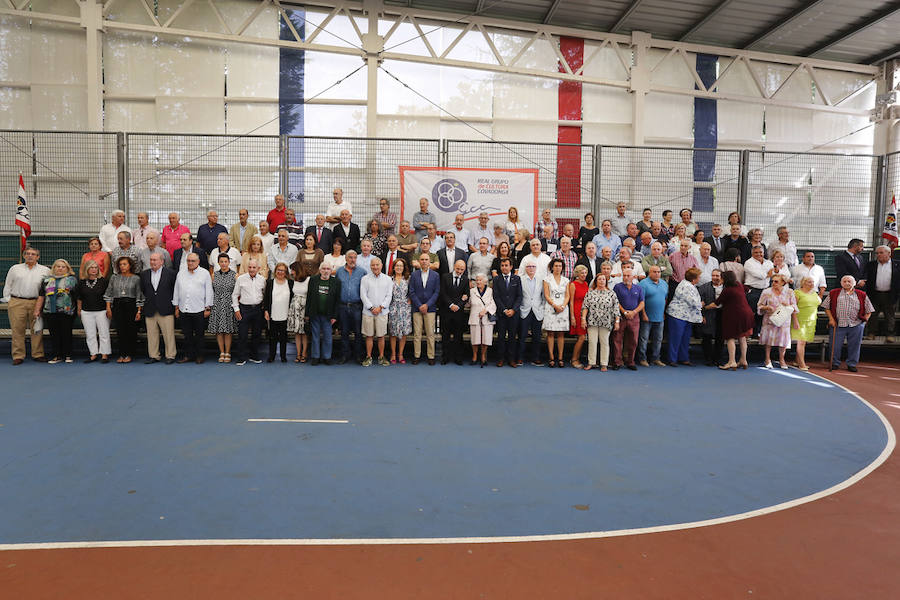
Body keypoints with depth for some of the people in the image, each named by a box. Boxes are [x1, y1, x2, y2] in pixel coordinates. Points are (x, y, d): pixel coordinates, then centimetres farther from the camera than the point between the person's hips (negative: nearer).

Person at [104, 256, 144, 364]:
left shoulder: (136, 278, 3)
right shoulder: (114, 277, 9)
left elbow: (139, 296, 1)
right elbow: (109, 293, 11)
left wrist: (139, 311, -3)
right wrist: (108, 307, 2)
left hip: (131, 306, -2)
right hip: (117, 306, 2)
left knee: (131, 331, -2)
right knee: (120, 331, 1)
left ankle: (129, 355, 8)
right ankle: (122, 354, 9)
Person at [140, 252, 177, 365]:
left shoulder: (170, 273, 0)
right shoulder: (144, 274, 10)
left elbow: (174, 289, 4)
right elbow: (142, 290, 17)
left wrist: (172, 303, 5)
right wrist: (148, 300, 12)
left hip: (165, 310, -3)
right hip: (150, 311, 3)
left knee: (169, 334, -2)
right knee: (152, 334, 7)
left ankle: (170, 356, 6)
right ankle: (153, 356, 15)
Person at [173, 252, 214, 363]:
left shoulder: (205, 273, 2)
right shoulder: (181, 273, 13)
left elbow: (208, 292, 0)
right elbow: (176, 291, 16)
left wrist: (207, 308, -5)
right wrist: (176, 307, 12)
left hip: (199, 310, -3)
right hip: (183, 310, 3)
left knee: (199, 335, 3)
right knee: (187, 335, 8)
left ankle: (199, 356, 12)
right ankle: (188, 355, 17)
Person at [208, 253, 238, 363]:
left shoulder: (234, 275, 0)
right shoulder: (214, 275, 7)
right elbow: (211, 291, 12)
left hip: (229, 306, -2)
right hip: (217, 306, 2)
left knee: (228, 330, -1)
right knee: (218, 331, 3)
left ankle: (227, 353, 9)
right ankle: (221, 353, 14)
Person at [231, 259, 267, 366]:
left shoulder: (262, 279, 6)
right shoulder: (241, 279, 0)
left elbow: (265, 294, 15)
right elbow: (234, 295, 5)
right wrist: (236, 309, -1)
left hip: (258, 309, 2)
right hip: (244, 308, -2)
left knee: (257, 334, 9)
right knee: (242, 335, -4)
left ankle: (254, 356, 21)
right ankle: (242, 358, 5)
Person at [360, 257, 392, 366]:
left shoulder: (387, 279, 7)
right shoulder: (365, 279, 4)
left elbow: (389, 295, 3)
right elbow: (363, 295, 0)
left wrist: (380, 307, -8)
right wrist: (371, 308, -8)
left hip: (382, 311, 0)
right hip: (368, 311, 0)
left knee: (381, 335, 4)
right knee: (369, 335, 3)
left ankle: (381, 356, 13)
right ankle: (368, 357, 11)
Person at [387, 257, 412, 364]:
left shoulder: (407, 279, 8)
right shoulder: (389, 279, 5)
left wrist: (409, 300, -5)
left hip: (405, 308, 1)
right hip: (393, 308, -1)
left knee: (404, 331, 1)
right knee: (393, 332, 1)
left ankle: (400, 354, 11)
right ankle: (393, 355, 12)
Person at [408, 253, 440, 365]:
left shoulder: (435, 275, 5)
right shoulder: (414, 275, 6)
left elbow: (437, 292, 1)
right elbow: (411, 292, 2)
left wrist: (427, 305, -8)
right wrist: (419, 305, -8)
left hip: (430, 308, 0)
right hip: (417, 308, 1)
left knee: (430, 333, 1)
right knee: (417, 334, 2)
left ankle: (431, 356, 7)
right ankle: (416, 356, 9)